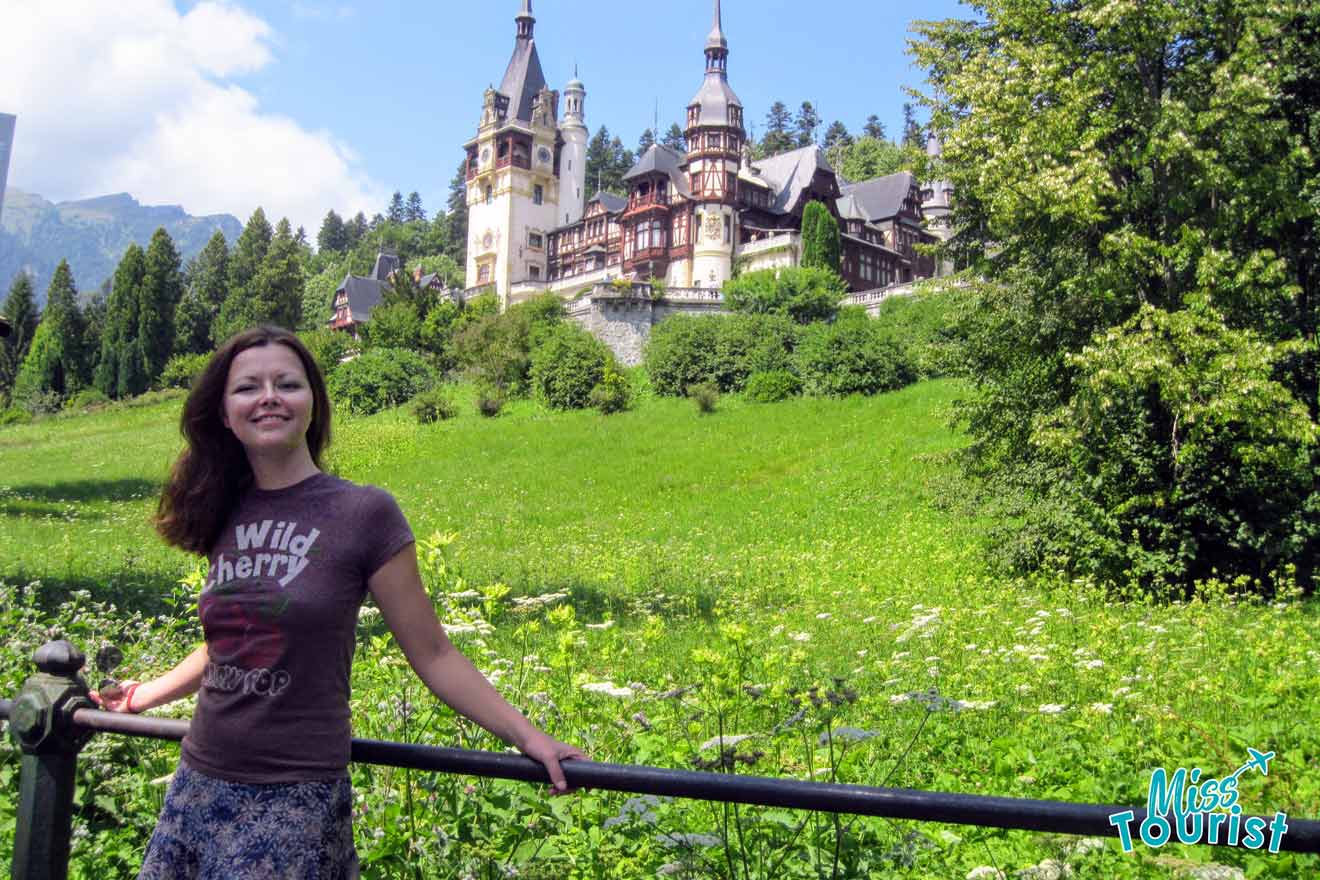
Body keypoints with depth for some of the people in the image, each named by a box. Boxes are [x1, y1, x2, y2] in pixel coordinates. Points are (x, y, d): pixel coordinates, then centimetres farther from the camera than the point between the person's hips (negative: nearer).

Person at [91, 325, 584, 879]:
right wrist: (146, 695, 30)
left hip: (295, 798, -5)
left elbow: (432, 655, -8)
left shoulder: (363, 513, -12)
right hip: (199, 788, 6)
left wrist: (525, 736, -14)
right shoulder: (226, 513, 4)